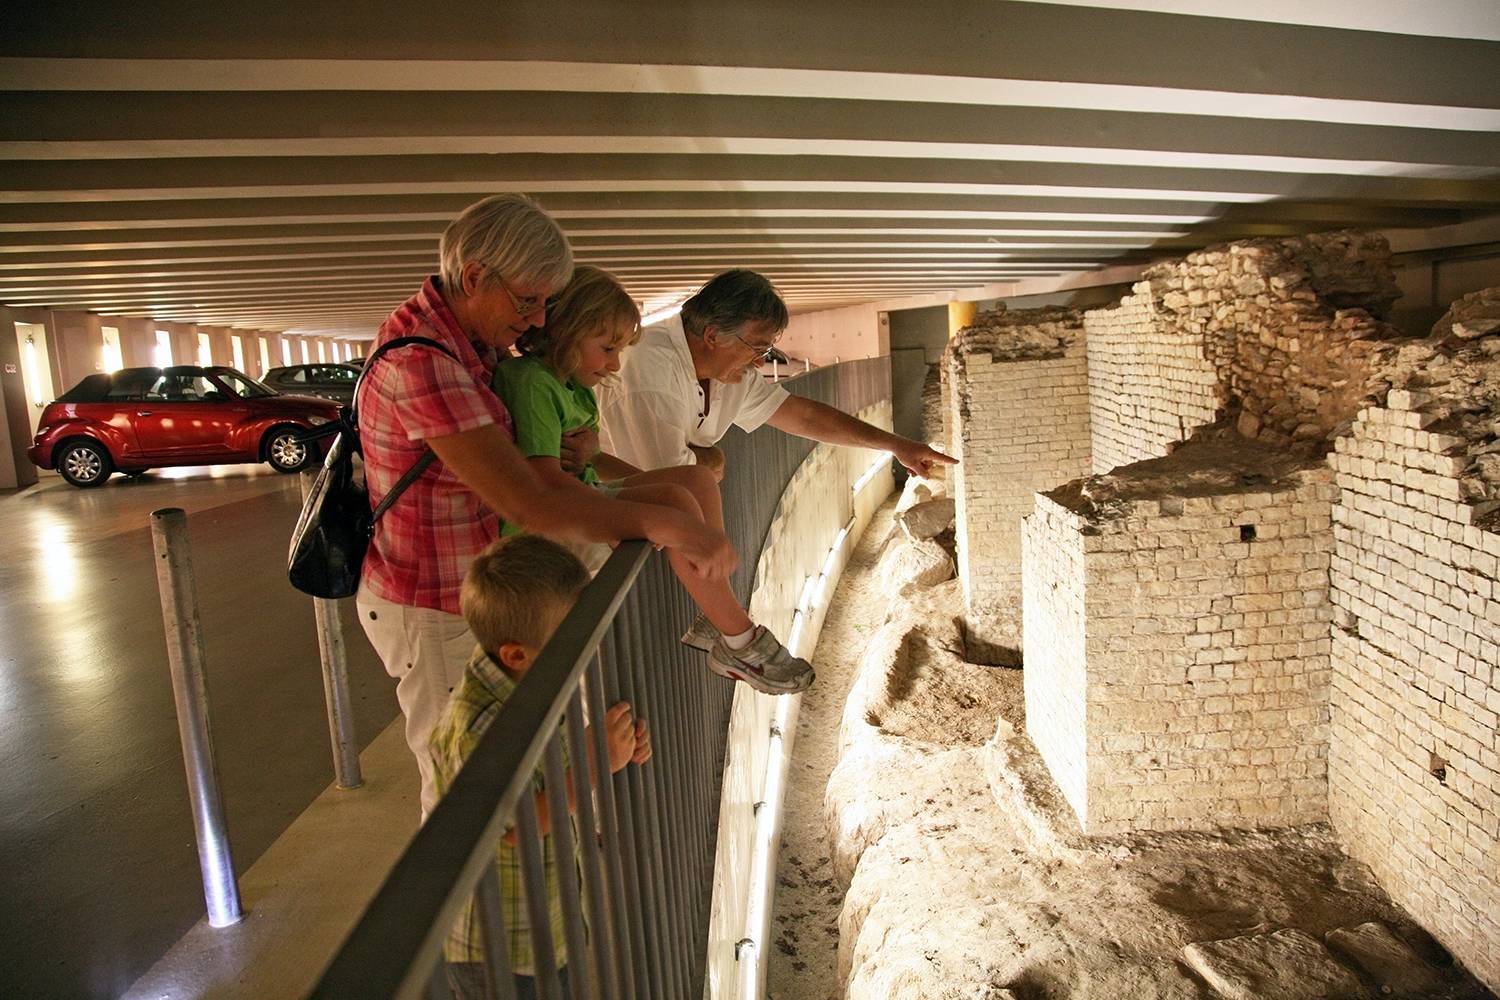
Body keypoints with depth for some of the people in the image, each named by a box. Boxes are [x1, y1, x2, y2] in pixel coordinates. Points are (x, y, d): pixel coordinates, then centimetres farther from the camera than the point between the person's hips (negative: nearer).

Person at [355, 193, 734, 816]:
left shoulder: (471, 340, 1)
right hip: (432, 614, -9)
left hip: (468, 590, 9)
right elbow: (530, 507, -36)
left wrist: (584, 447, -5)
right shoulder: (421, 362, -30)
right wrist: (661, 522, -32)